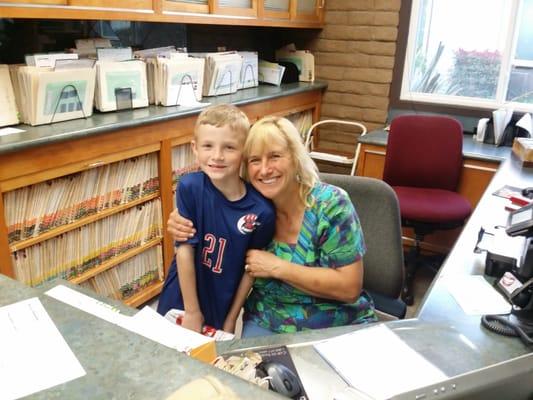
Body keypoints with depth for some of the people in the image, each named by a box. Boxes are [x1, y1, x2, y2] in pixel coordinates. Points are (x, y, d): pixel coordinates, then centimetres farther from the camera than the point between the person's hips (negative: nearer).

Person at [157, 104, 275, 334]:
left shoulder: (261, 210, -18)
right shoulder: (189, 188, -18)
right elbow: (184, 249, -16)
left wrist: (231, 320, -2)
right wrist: (192, 311, -12)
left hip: (222, 310, 0)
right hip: (180, 304, 0)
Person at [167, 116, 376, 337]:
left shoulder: (330, 204, -15)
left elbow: (350, 288, -17)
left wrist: (277, 267, -20)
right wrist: (182, 229, -11)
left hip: (339, 326, -1)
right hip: (268, 324, 2)